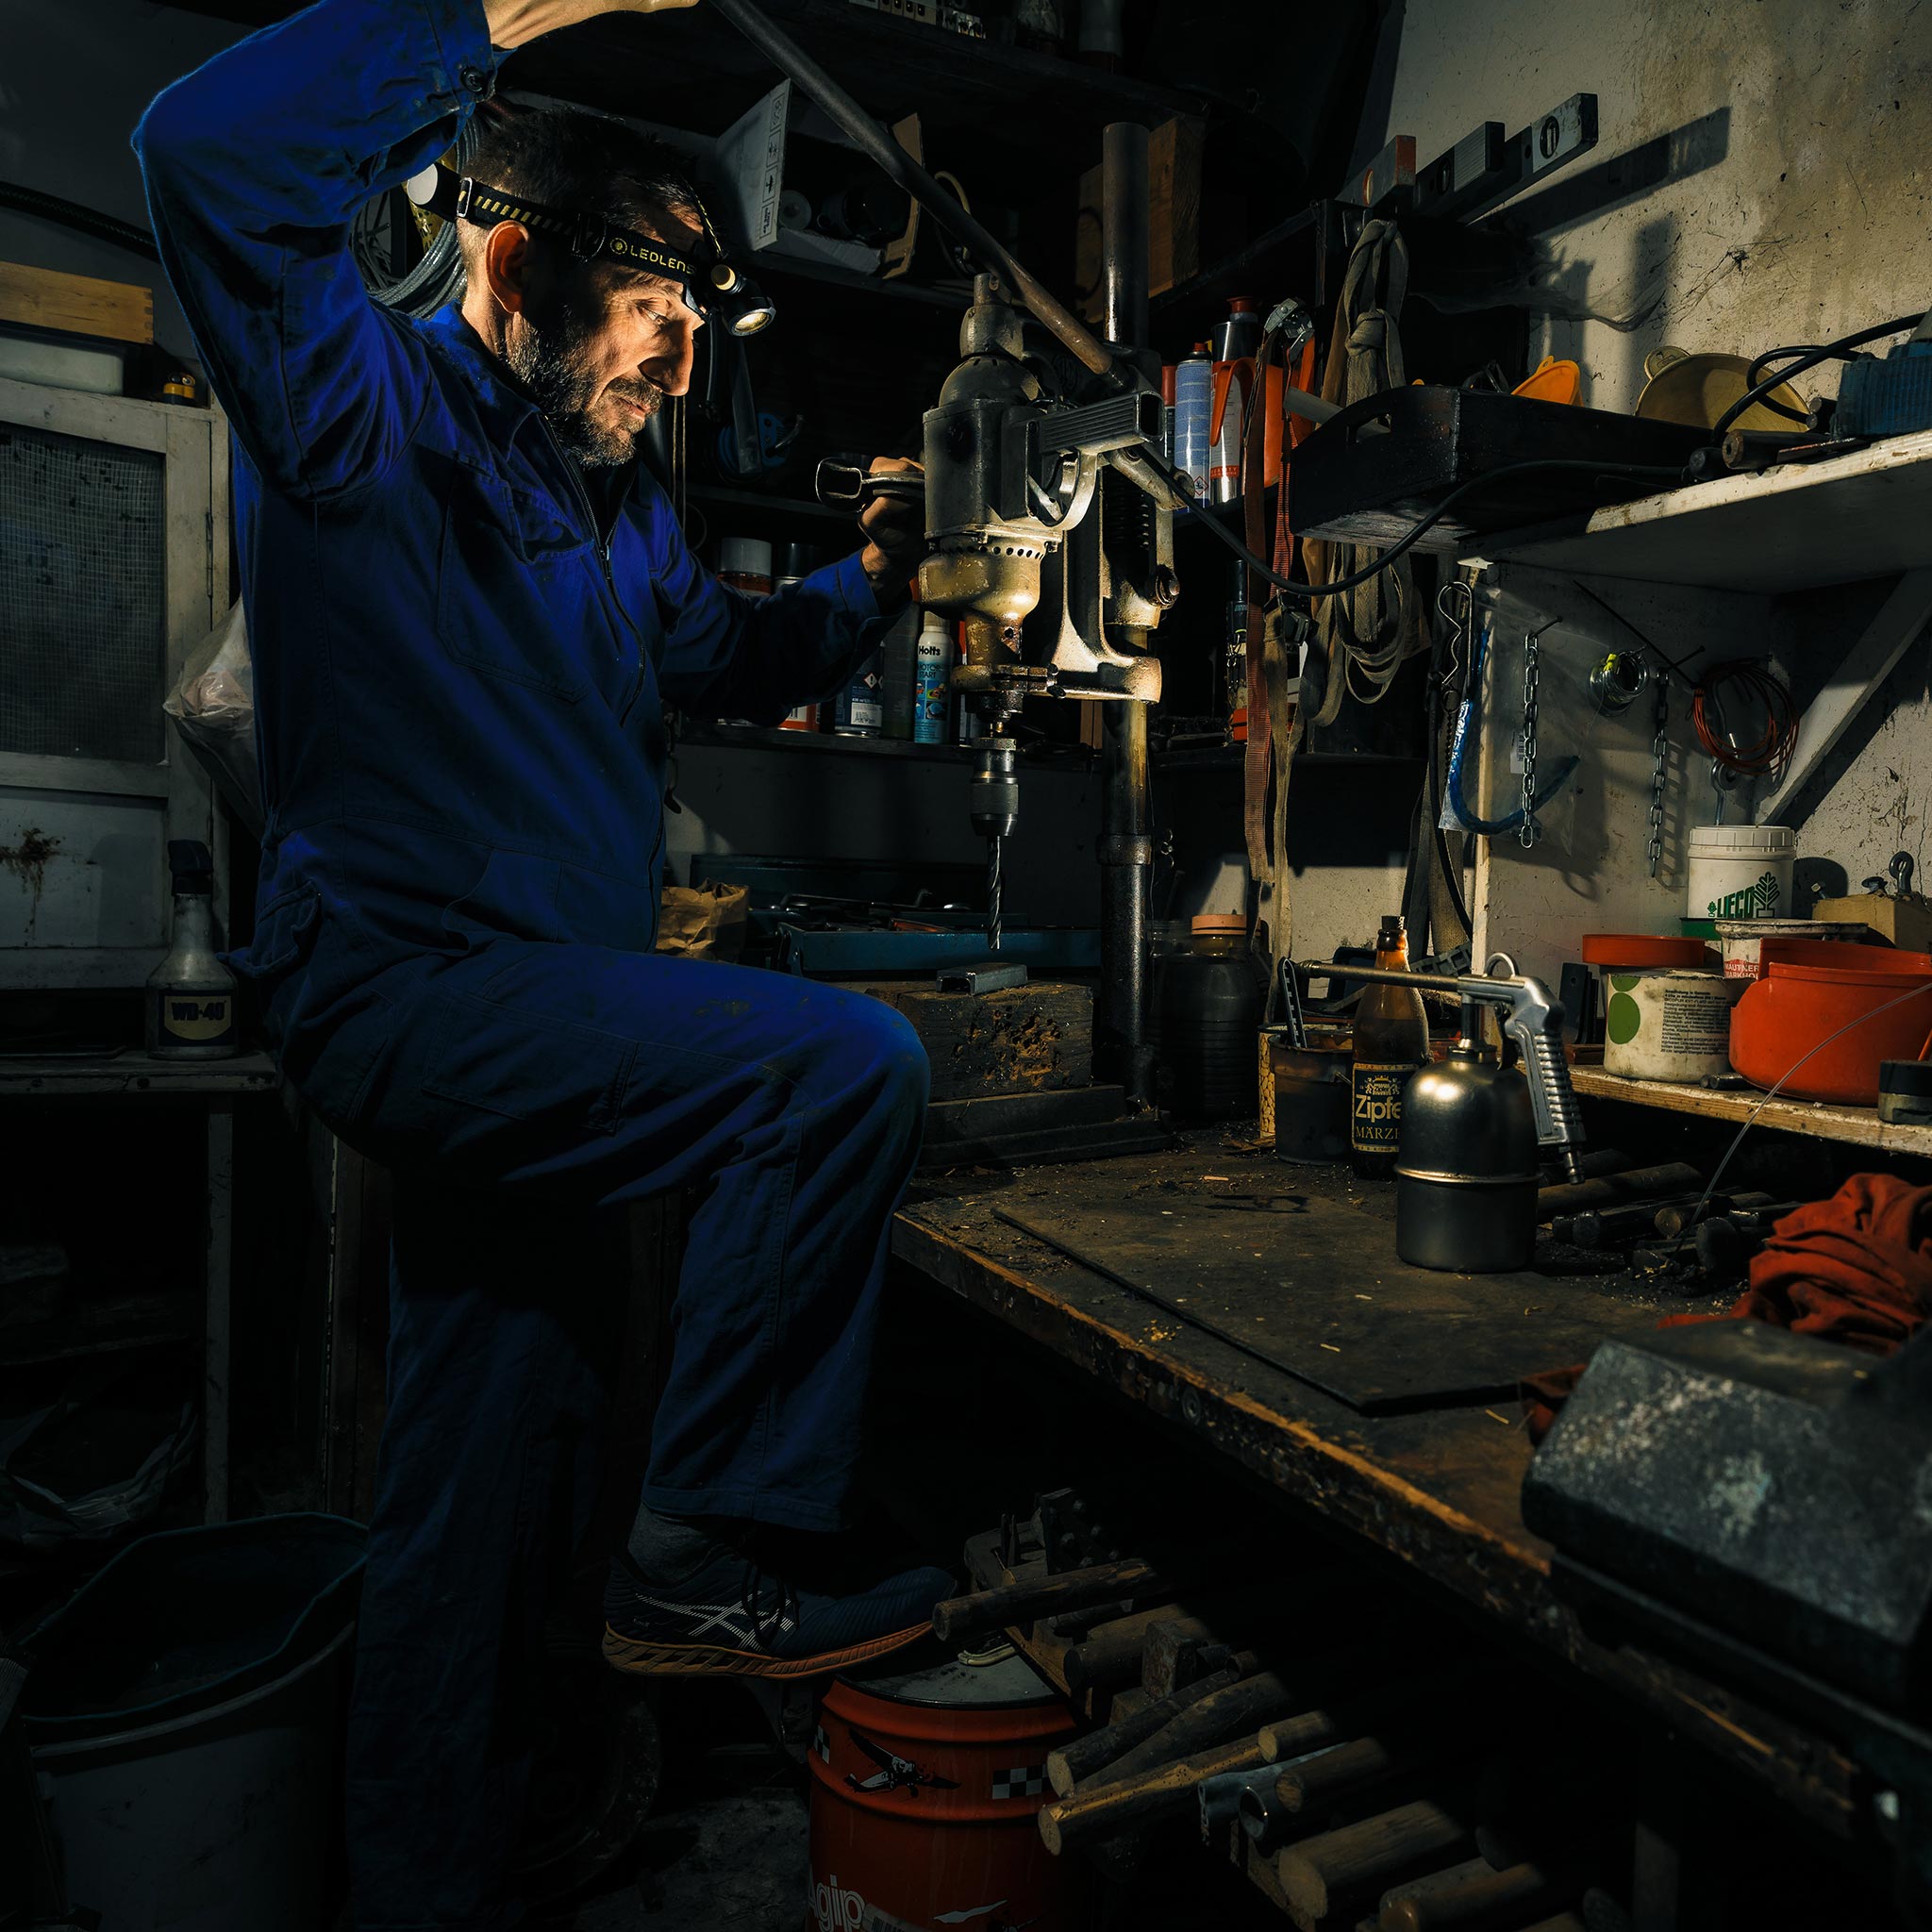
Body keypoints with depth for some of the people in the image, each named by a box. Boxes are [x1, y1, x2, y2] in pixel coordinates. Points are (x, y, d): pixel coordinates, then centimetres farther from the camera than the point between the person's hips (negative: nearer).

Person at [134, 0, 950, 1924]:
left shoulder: (617, 506, 19)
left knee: (482, 1511, 14)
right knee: (848, 1064, -24)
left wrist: (874, 572, 13)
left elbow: (743, 658, 29)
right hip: (399, 982, -8)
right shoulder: (368, 412, -5)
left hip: (522, 1029, 8)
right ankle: (718, 1557, -10)